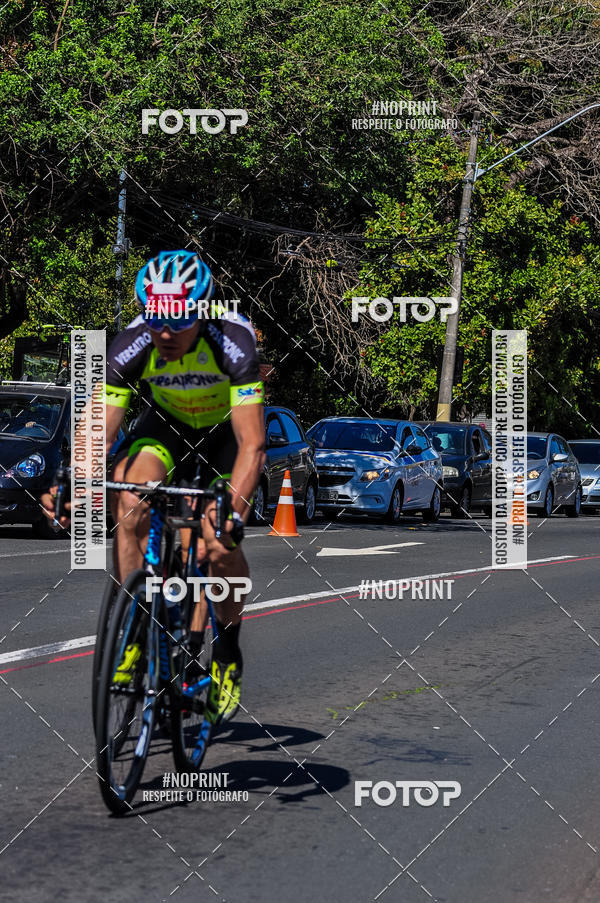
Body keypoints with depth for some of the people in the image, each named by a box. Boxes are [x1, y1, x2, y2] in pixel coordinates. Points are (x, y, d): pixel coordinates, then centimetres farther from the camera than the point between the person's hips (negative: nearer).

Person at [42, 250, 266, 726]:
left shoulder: (233, 342, -36)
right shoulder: (131, 346, -29)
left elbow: (252, 444, -43)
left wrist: (234, 512, -58)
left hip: (228, 428, -2)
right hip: (167, 424, 2)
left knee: (216, 546, -17)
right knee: (128, 506, -26)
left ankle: (227, 651, 9)